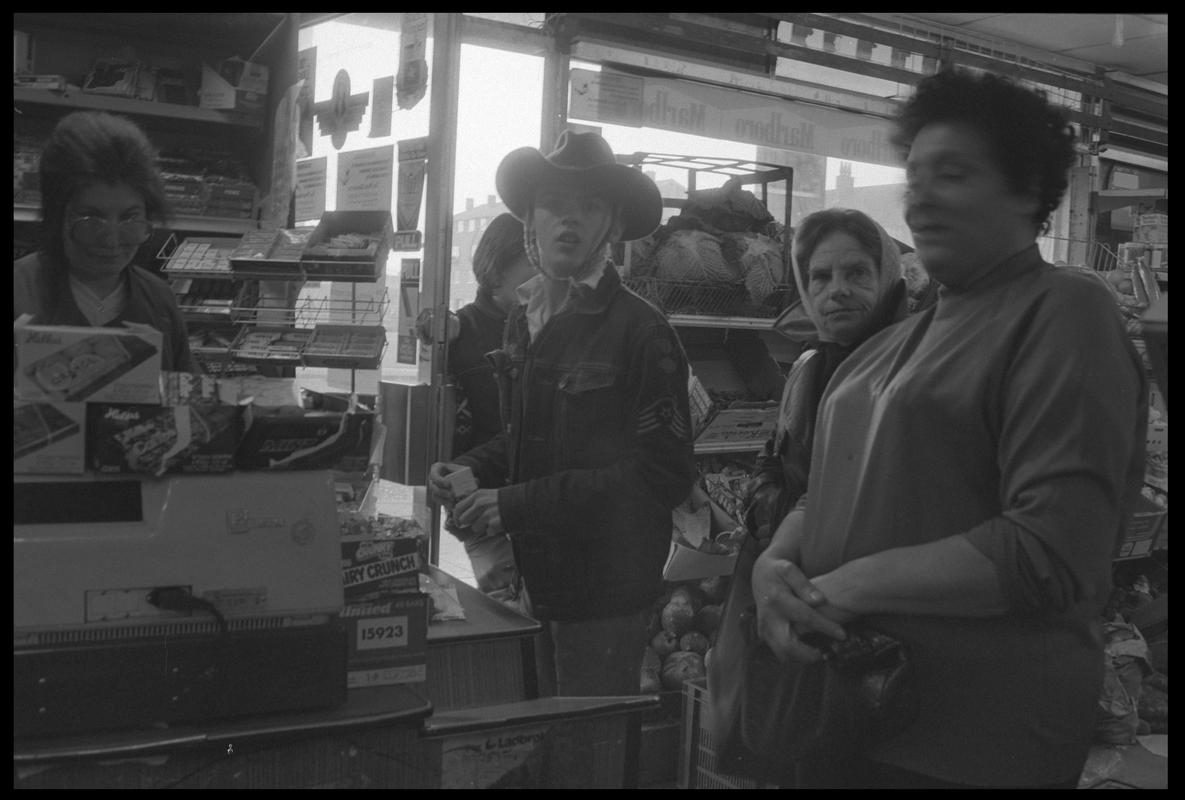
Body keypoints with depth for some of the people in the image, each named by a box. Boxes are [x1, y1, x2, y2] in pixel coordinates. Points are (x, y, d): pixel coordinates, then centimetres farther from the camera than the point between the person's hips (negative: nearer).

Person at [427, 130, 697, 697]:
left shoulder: (640, 330, -15)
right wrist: (471, 470, 0)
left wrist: (518, 504, -20)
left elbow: (663, 473, -19)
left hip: (605, 592, -6)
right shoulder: (524, 319, 8)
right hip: (538, 580, 7)